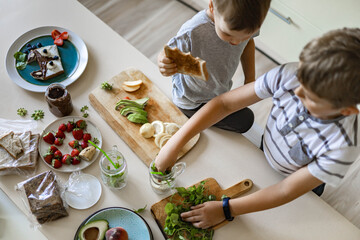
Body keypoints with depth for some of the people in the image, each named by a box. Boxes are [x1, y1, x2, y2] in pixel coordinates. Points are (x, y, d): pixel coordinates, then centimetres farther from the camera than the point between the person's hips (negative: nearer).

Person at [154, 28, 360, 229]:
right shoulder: (289, 76, -36)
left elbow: (287, 191, -30)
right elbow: (224, 103, -28)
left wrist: (225, 209, -27)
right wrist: (175, 144, -33)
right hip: (264, 153, 2)